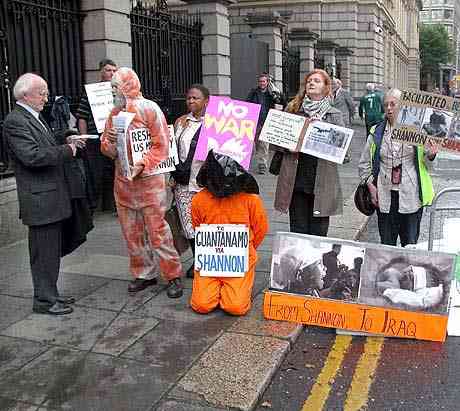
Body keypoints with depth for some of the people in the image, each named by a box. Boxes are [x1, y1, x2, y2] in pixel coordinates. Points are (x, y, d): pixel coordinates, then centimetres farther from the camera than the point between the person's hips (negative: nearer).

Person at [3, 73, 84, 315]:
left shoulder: (35, 118, 17)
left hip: (52, 196, 10)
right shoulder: (15, 121, -14)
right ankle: (44, 300, 11)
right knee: (43, 251, -1)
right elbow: (32, 156, -24)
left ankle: (50, 294, 28)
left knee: (52, 250, 16)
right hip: (40, 198, -10)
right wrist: (66, 151, -16)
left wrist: (67, 145, 7)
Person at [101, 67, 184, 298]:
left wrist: (142, 165, -21)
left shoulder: (149, 109, -6)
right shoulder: (114, 113, 12)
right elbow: (106, 149, 15)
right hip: (123, 181, 6)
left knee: (157, 229, -5)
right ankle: (144, 274, 25)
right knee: (131, 231, 11)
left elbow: (162, 146, -10)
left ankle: (173, 276, 6)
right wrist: (109, 142, -8)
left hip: (148, 179, -6)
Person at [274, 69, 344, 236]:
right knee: (297, 232, 8)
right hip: (296, 179, 1)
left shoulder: (334, 115, 7)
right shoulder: (294, 109, 10)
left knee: (318, 233, 5)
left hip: (322, 183, -1)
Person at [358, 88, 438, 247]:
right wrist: (371, 186, 0)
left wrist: (430, 156, -16)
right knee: (387, 244, 9)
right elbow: (364, 163, 11)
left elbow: (425, 161, 7)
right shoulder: (376, 132, 6)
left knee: (410, 244, 7)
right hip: (385, 195, 1)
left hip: (411, 195, -1)